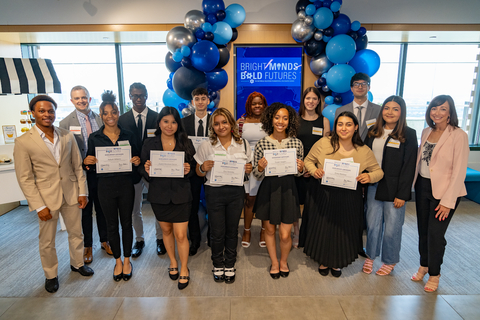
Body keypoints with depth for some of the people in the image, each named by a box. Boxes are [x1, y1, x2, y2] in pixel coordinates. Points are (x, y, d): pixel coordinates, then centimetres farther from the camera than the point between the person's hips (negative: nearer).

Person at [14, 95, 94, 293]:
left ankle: (77, 263, 41)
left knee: (76, 233, 17)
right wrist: (39, 206, -11)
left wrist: (82, 192, 1)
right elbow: (25, 178, -8)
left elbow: (78, 166, 5)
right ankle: (50, 275, 34)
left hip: (71, 194, 3)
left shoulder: (68, 136, 1)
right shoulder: (23, 142, -8)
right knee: (47, 241, 11)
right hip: (46, 197, -3)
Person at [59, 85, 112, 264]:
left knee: (102, 208, 15)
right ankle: (87, 246, 30)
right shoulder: (66, 123, -5)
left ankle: (104, 241, 33)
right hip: (82, 174, -2)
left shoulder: (101, 119, 3)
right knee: (85, 210, 12)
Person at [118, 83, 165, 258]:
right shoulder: (122, 119, 3)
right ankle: (139, 240, 32)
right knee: (135, 209, 14)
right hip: (132, 169, 2)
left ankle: (160, 238, 28)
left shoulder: (157, 117, -1)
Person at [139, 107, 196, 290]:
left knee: (180, 235, 0)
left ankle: (184, 269, 23)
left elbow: (193, 167, 4)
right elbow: (143, 169, 5)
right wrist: (147, 171, -17)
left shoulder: (186, 143, 0)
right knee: (166, 230, 18)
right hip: (159, 194, 2)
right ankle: (173, 263, 41)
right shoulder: (149, 144, 1)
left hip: (180, 194, -2)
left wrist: (188, 170, -17)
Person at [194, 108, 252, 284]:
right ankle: (218, 265, 33)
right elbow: (199, 173, 5)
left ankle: (230, 265, 34)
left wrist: (248, 169, -9)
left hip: (236, 192, 1)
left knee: (232, 230, 13)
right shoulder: (206, 146, -1)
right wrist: (203, 168, -17)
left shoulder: (243, 144, 3)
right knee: (217, 232, 8)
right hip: (214, 192, -1)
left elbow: (248, 167, 14)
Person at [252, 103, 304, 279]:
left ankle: (284, 261, 36)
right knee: (270, 230, 16)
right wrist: (260, 167, -21)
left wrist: (300, 168, -13)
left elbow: (299, 173, 9)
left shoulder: (297, 143, -1)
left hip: (288, 189, 0)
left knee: (285, 235, 4)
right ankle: (274, 262, 42)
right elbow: (256, 174, 0)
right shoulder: (262, 143, -5)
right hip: (268, 189, 0)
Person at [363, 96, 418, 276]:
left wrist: (402, 194, -11)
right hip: (373, 186, 4)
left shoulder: (408, 135, -6)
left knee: (392, 227, 8)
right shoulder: (373, 132, 7)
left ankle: (389, 261, 29)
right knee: (372, 224, 12)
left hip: (394, 189, -3)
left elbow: (409, 166, -8)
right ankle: (370, 256, 31)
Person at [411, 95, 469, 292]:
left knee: (435, 233, 1)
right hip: (422, 187, 5)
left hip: (444, 190, -5)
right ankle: (424, 265, 33)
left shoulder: (459, 135, -12)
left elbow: (459, 171, -14)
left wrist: (448, 201, -16)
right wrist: (413, 184, 6)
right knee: (423, 230, 13)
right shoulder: (426, 132, 6)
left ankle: (434, 274, 22)